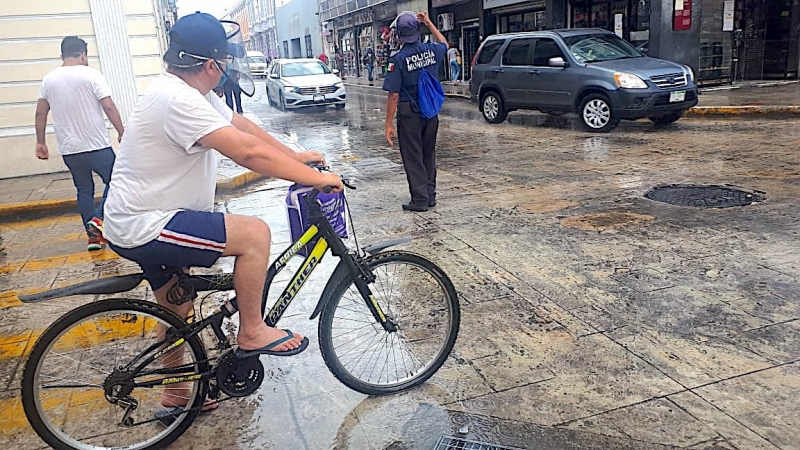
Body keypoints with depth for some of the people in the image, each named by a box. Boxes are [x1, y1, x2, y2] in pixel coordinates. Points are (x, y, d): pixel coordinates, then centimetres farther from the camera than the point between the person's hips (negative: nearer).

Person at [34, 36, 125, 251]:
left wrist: (41, 142, 17)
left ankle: (93, 236, 13)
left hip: (69, 149, 5)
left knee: (84, 190, 13)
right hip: (97, 146, -5)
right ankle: (98, 218, -7)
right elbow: (109, 107, -13)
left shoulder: (49, 79, 8)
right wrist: (122, 134, -7)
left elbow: (40, 114, 10)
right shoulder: (91, 75, -6)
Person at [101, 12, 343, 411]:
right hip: (144, 228, -11)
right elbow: (249, 153, -32)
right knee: (254, 234, -17)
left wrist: (296, 157, 8)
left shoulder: (190, 92, 6)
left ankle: (175, 391, 44)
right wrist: (317, 179, -26)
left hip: (141, 222, 11)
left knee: (177, 310, 24)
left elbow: (243, 126, 11)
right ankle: (251, 332, -1)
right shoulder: (178, 100, -27)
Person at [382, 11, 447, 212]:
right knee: (429, 155, 16)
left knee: (413, 158, 3)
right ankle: (430, 195, 23)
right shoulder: (432, 51, -1)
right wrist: (429, 23, 28)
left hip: (409, 114, -5)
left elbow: (393, 95, -15)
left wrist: (388, 124, -9)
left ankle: (420, 199, 5)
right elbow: (444, 43, 26)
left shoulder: (398, 59, -15)